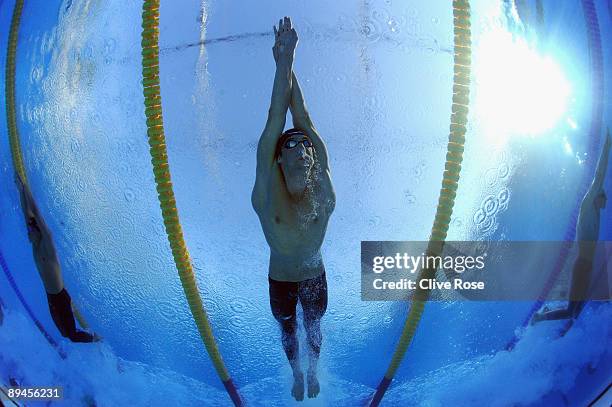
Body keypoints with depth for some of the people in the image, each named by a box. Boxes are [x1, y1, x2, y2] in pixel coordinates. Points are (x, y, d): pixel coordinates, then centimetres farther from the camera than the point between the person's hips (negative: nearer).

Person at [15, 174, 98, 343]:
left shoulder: (47, 244, -15)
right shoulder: (35, 245, 3)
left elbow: (36, 213, -21)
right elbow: (28, 213, 4)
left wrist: (24, 187, -21)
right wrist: (20, 189, 4)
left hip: (60, 297, -8)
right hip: (51, 298, 8)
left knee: (72, 334, -1)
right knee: (66, 334, 12)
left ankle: (96, 339, 23)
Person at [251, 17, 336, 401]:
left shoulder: (323, 191, -26)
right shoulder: (267, 193, -28)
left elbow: (303, 118, -28)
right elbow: (276, 120, -33)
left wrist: (289, 63, -28)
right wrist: (284, 60, -35)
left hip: (315, 277, 1)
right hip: (280, 281, 0)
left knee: (313, 327, 25)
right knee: (288, 330, 24)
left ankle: (313, 372, 54)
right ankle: (297, 374, 53)